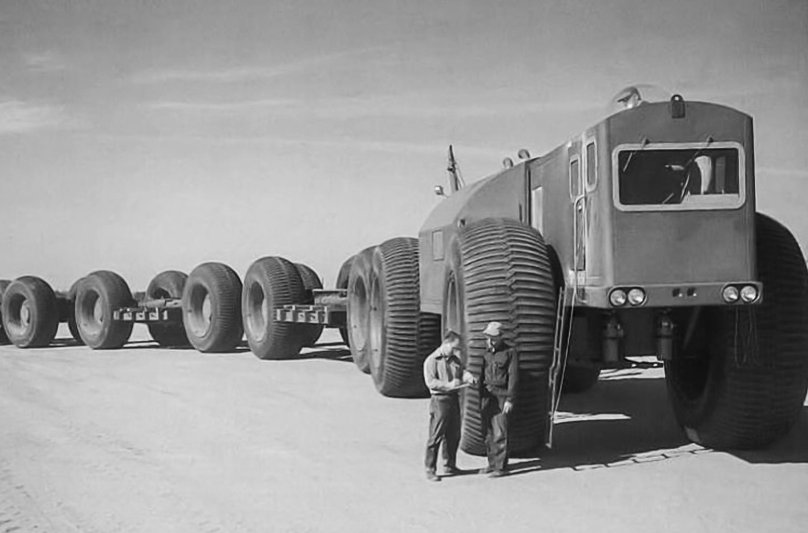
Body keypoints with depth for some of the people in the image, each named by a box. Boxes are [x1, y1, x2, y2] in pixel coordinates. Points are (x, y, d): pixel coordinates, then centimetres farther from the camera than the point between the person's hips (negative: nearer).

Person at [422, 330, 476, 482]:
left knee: (454, 435, 14)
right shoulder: (431, 361, -8)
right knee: (436, 436, -5)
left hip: (454, 399, 7)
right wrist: (449, 385, -24)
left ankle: (449, 465, 29)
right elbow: (430, 382, -16)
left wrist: (468, 378, -12)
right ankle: (430, 469, 2)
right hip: (440, 400, -7)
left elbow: (462, 372, 11)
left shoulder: (455, 360, 14)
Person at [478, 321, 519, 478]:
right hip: (487, 396, 6)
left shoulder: (510, 352, -6)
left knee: (499, 433, -7)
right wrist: (481, 398, 18)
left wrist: (510, 400, -15)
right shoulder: (487, 352, 14)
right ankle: (492, 463, 16)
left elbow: (513, 377, -10)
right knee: (488, 433, 7)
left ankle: (501, 466, -1)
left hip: (501, 396, -6)